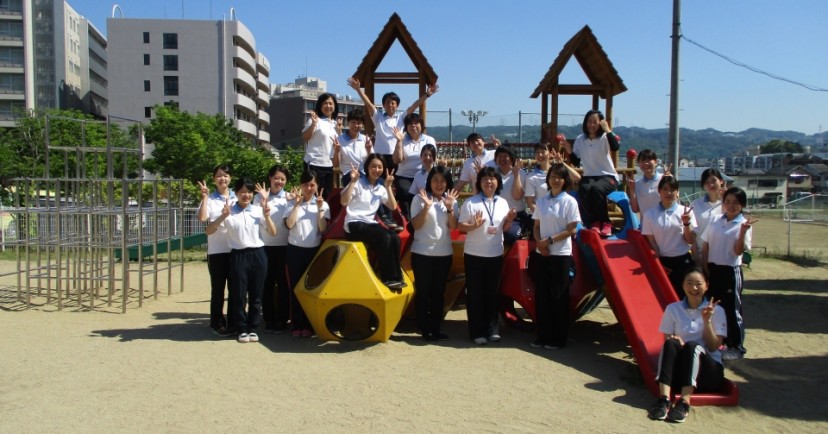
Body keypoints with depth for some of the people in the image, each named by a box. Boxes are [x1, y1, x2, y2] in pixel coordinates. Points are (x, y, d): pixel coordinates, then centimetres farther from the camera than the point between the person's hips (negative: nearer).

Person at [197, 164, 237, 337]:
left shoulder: (237, 198, 7)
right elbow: (202, 217, -16)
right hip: (216, 250, -2)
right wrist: (204, 197, -18)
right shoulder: (210, 199, 0)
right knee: (218, 288, 5)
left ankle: (233, 323, 21)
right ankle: (217, 323, 16)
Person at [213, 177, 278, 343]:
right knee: (239, 295, 3)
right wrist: (223, 217, -21)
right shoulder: (229, 212, 0)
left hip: (257, 255, 2)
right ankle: (242, 329, 16)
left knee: (256, 294, 8)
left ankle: (252, 328, 20)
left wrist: (267, 216, -10)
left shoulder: (258, 210, 4)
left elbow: (273, 233, 5)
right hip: (238, 256, -2)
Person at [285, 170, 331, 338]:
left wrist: (319, 208, -13)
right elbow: (289, 224, -13)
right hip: (295, 249, 0)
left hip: (314, 250, 0)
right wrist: (297, 204, -13)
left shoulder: (323, 204, 2)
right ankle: (297, 325, 10)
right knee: (296, 287, 3)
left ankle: (309, 325, 13)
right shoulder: (293, 204, 1)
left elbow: (323, 229, -7)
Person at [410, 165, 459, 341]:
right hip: (422, 253, -4)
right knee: (423, 292, 3)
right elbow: (416, 225, -12)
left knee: (438, 292, 11)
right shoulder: (419, 199, -6)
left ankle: (436, 328, 19)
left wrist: (449, 208, -17)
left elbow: (454, 226, -2)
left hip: (444, 253, 4)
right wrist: (426, 207, -24)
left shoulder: (451, 200, 6)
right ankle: (425, 330, 12)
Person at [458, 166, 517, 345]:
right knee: (475, 293, 3)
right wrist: (474, 226, -25)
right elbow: (460, 227, -7)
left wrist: (509, 220, -6)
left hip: (496, 254, 4)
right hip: (474, 254, -4)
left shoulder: (503, 203, 7)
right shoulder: (470, 202, -7)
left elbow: (504, 228, 14)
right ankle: (477, 332, 11)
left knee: (492, 293, 11)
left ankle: (492, 329, 21)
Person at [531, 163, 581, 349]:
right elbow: (536, 226, 10)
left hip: (561, 254, -4)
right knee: (541, 294, 6)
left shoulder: (569, 201, -5)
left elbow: (572, 229, -8)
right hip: (541, 253, 4)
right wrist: (539, 242, -8)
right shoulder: (541, 200, 8)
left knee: (559, 296, 2)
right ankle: (542, 336, 16)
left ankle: (557, 339, 12)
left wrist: (550, 240, -14)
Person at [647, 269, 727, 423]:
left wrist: (707, 320, -14)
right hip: (678, 370, 1)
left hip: (708, 371, -1)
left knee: (692, 346, -31)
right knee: (671, 343, -30)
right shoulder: (673, 309, 7)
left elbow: (713, 347, -2)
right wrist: (673, 341, -18)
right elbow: (666, 340, 5)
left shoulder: (716, 310, 5)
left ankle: (685, 402, -44)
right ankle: (664, 399, -42)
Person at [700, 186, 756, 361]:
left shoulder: (744, 224, -7)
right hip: (712, 269, 5)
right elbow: (705, 246, 9)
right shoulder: (715, 221, 5)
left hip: (731, 271, -5)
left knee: (732, 310, 3)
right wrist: (705, 268, 3)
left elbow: (738, 251, -16)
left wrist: (743, 231, -28)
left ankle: (736, 347, 16)